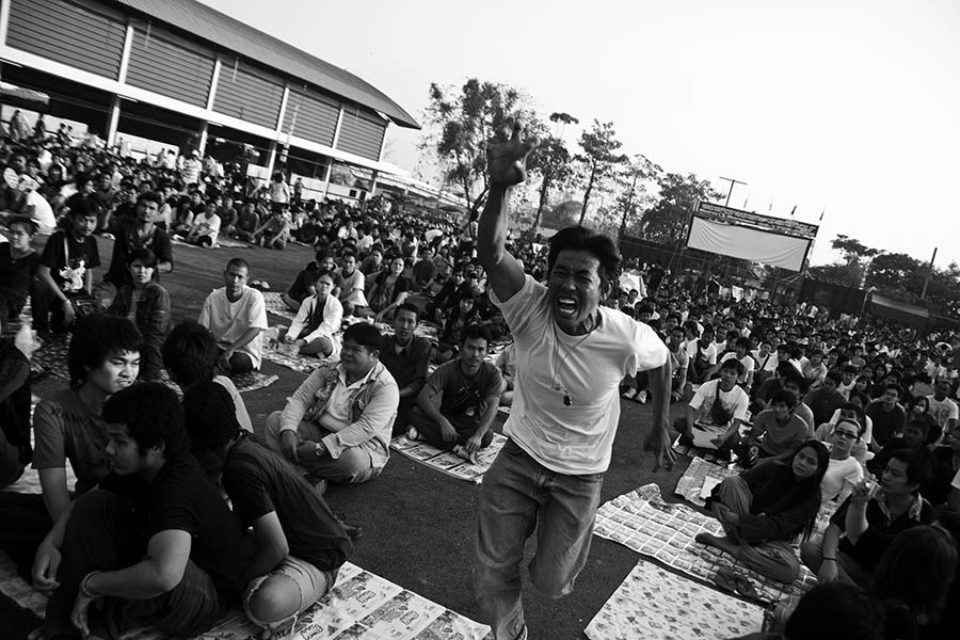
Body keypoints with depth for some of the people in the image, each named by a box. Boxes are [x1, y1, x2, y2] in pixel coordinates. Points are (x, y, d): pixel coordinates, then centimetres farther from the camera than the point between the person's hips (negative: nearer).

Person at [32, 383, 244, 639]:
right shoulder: (138, 468, -7)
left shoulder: (179, 491, -35)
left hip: (205, 601, -8)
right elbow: (82, 504, 9)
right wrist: (50, 543, -13)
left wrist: (92, 585, -32)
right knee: (94, 504, -5)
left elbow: (162, 575, -50)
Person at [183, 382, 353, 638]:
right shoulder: (245, 443, 1)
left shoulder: (241, 470, -26)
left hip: (317, 559, -10)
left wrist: (234, 583, -11)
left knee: (265, 605, -37)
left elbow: (276, 549, -26)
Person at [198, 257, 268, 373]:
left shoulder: (255, 297, -14)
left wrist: (231, 349, -26)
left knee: (238, 362, -36)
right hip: (219, 348, 2)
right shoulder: (213, 298, -3)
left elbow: (255, 329, -20)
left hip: (245, 352, -2)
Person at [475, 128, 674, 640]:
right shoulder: (530, 307, -23)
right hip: (519, 456, 1)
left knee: (552, 584, 8)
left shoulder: (627, 338, -24)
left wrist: (660, 429, 9)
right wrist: (501, 188, -57)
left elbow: (663, 362, 1)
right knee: (493, 575, 5)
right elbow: (491, 253, -41)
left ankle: (566, 550, 45)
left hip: (580, 475, -1)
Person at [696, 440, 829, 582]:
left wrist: (738, 520, -35)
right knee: (731, 481, -24)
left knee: (791, 570, -35)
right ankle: (737, 539, -21)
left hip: (772, 539, 0)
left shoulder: (811, 498, -15)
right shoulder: (774, 468, -8)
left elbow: (778, 526, -24)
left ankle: (722, 543, -25)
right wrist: (715, 500, -31)